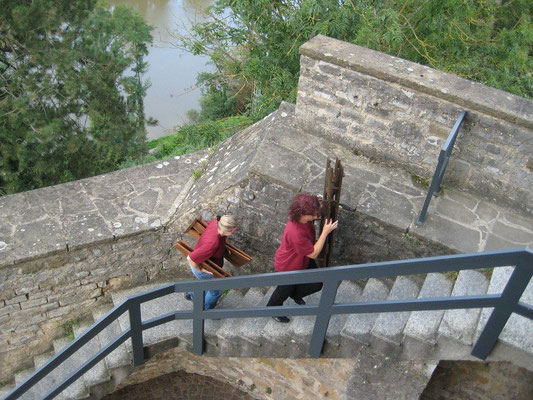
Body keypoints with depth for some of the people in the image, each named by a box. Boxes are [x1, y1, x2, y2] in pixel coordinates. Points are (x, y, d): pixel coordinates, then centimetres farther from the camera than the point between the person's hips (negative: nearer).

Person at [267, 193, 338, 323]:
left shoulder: (304, 218, -21)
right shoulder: (296, 234, -46)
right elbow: (313, 254, -33)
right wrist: (325, 232, -34)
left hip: (302, 259, 7)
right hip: (288, 267, -7)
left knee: (317, 283, 18)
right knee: (285, 290, 20)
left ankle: (295, 294, 49)